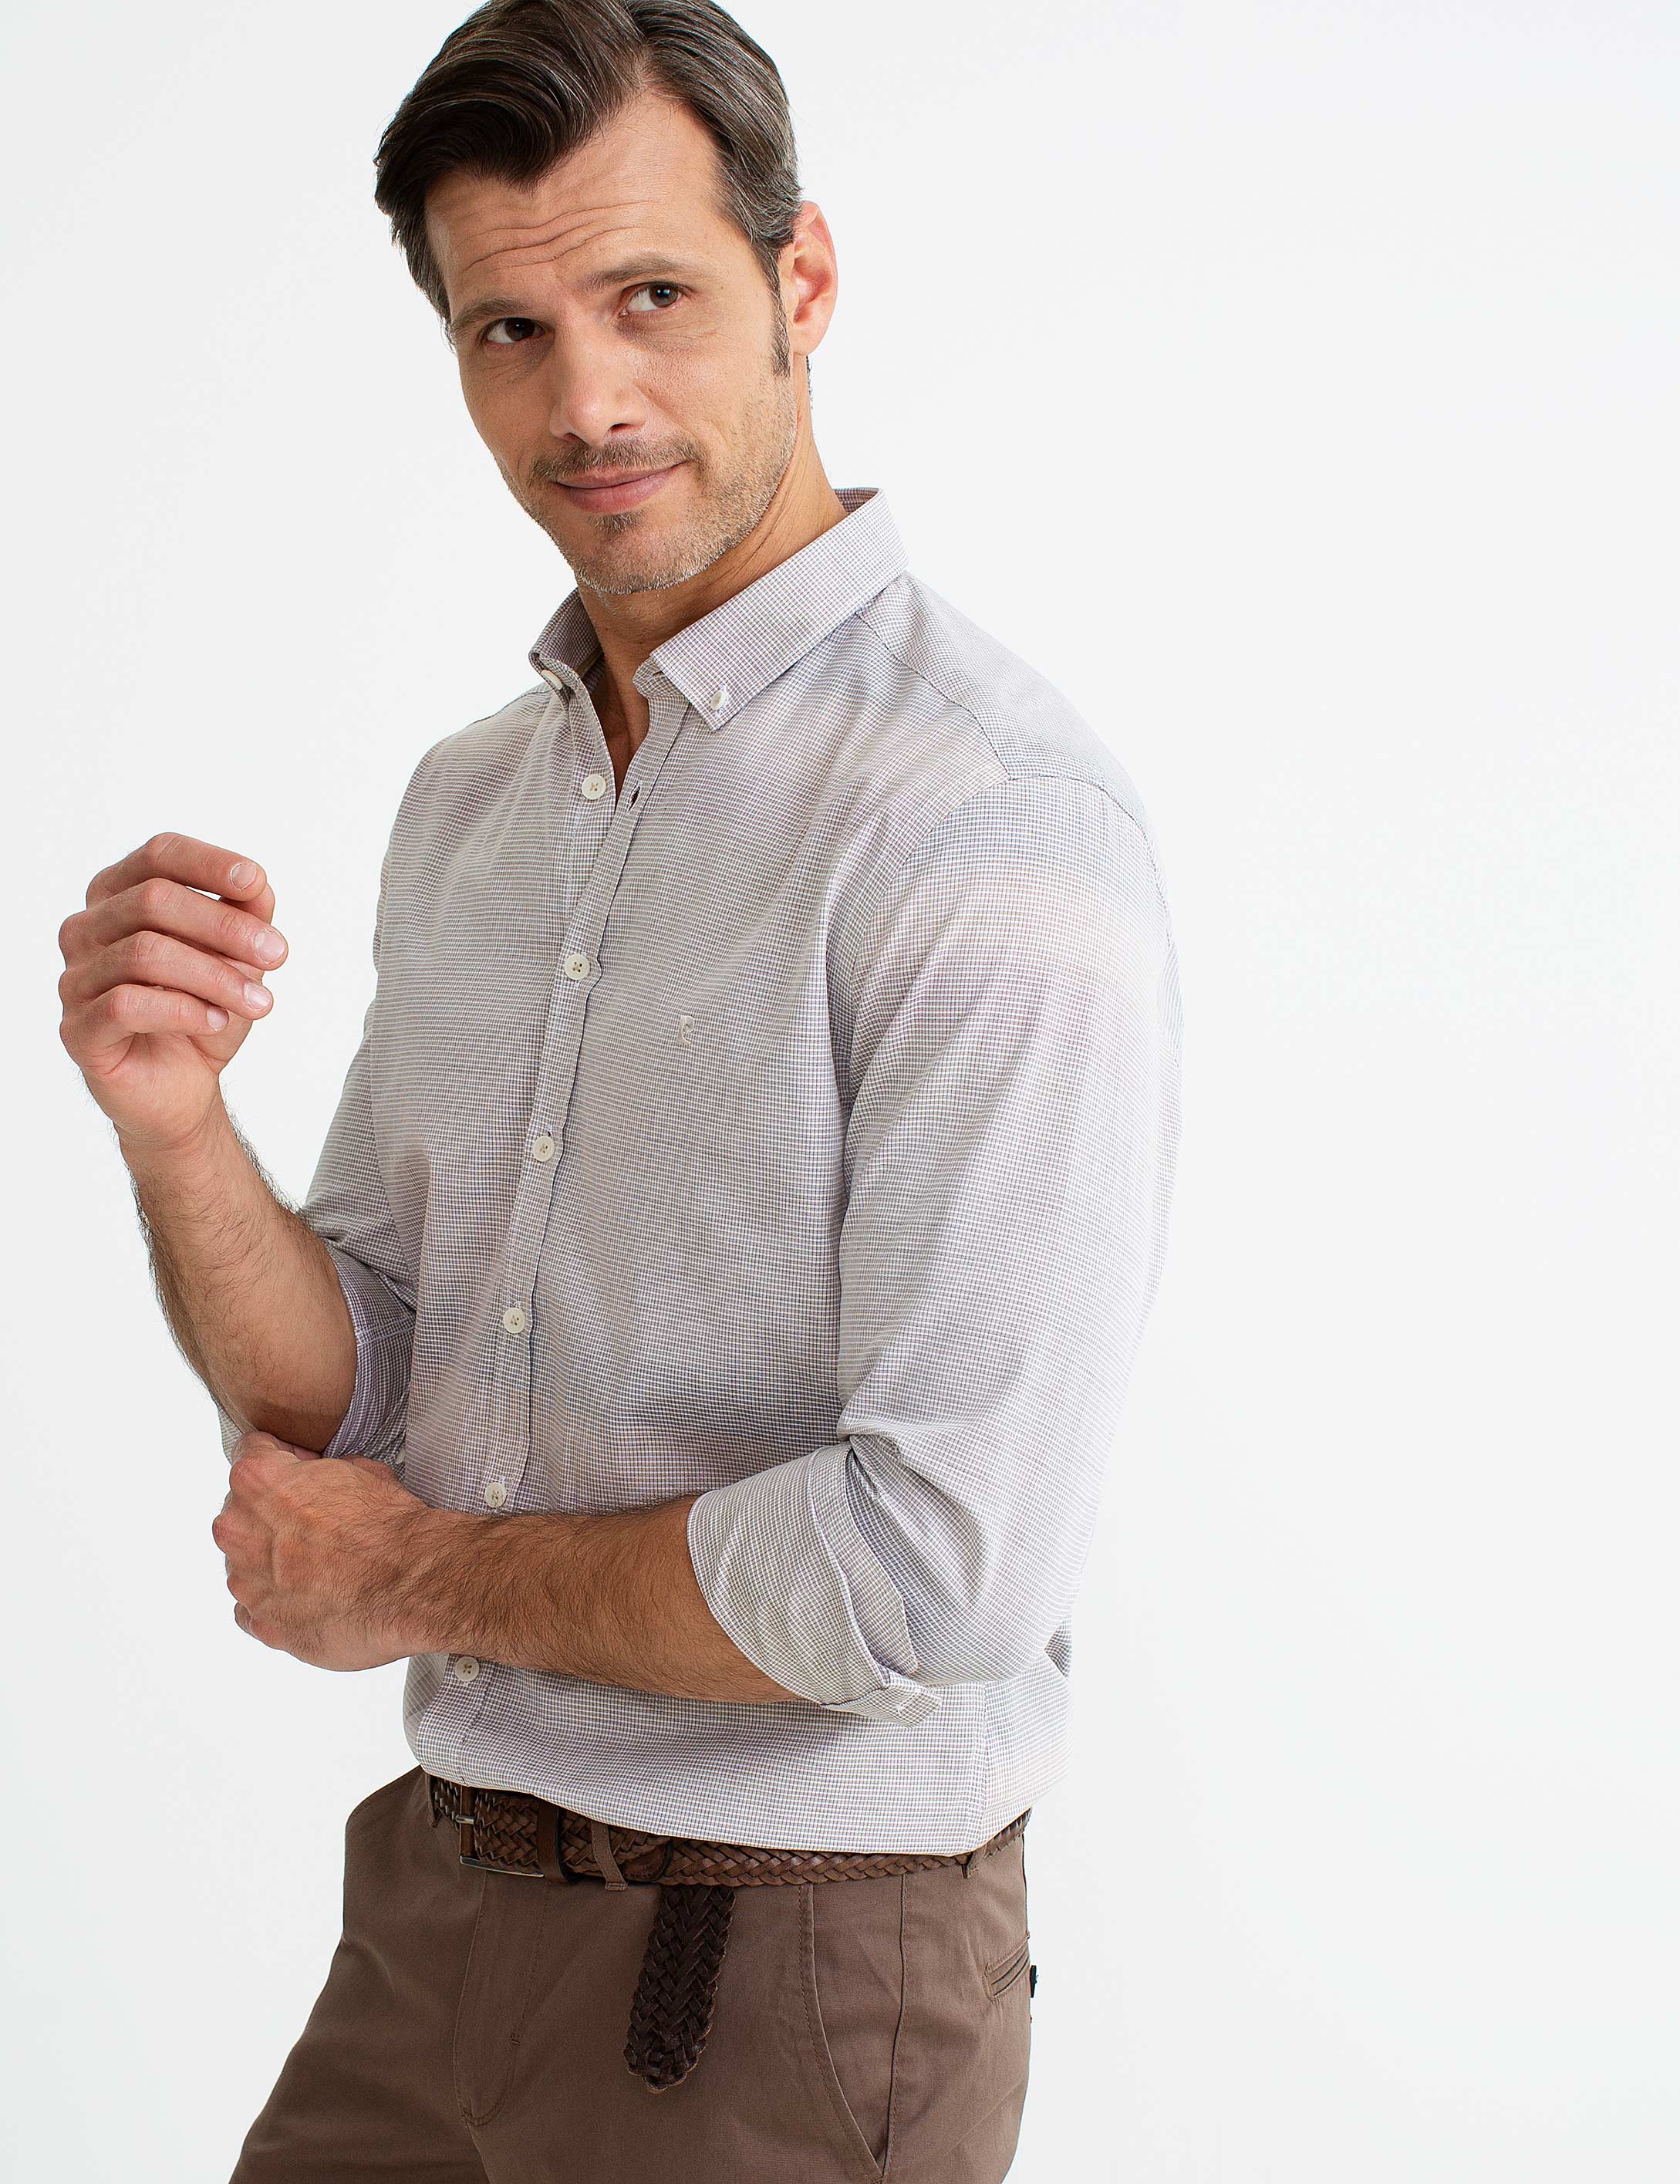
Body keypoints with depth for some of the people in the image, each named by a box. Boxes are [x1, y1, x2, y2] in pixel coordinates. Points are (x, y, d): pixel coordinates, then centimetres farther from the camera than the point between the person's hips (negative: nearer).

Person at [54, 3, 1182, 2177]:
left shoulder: (994, 819, -19)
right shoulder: (467, 799, 7)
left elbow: (943, 1566, -26)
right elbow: (342, 1401, 9)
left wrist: (423, 1576, -11)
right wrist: (177, 1135, -12)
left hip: (781, 1988, -7)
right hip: (434, 1907, 7)